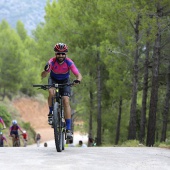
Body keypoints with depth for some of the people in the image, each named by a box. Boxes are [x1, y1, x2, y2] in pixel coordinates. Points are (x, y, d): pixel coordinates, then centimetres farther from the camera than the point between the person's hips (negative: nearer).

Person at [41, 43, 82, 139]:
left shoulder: (69, 62, -28)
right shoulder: (52, 62, -28)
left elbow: (79, 75, -31)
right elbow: (43, 76, -34)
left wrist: (78, 80, -55)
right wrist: (46, 70, -57)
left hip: (65, 81, 0)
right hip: (53, 79, 0)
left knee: (66, 101, -17)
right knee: (51, 93, -33)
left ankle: (69, 129, -17)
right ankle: (51, 113, -7)